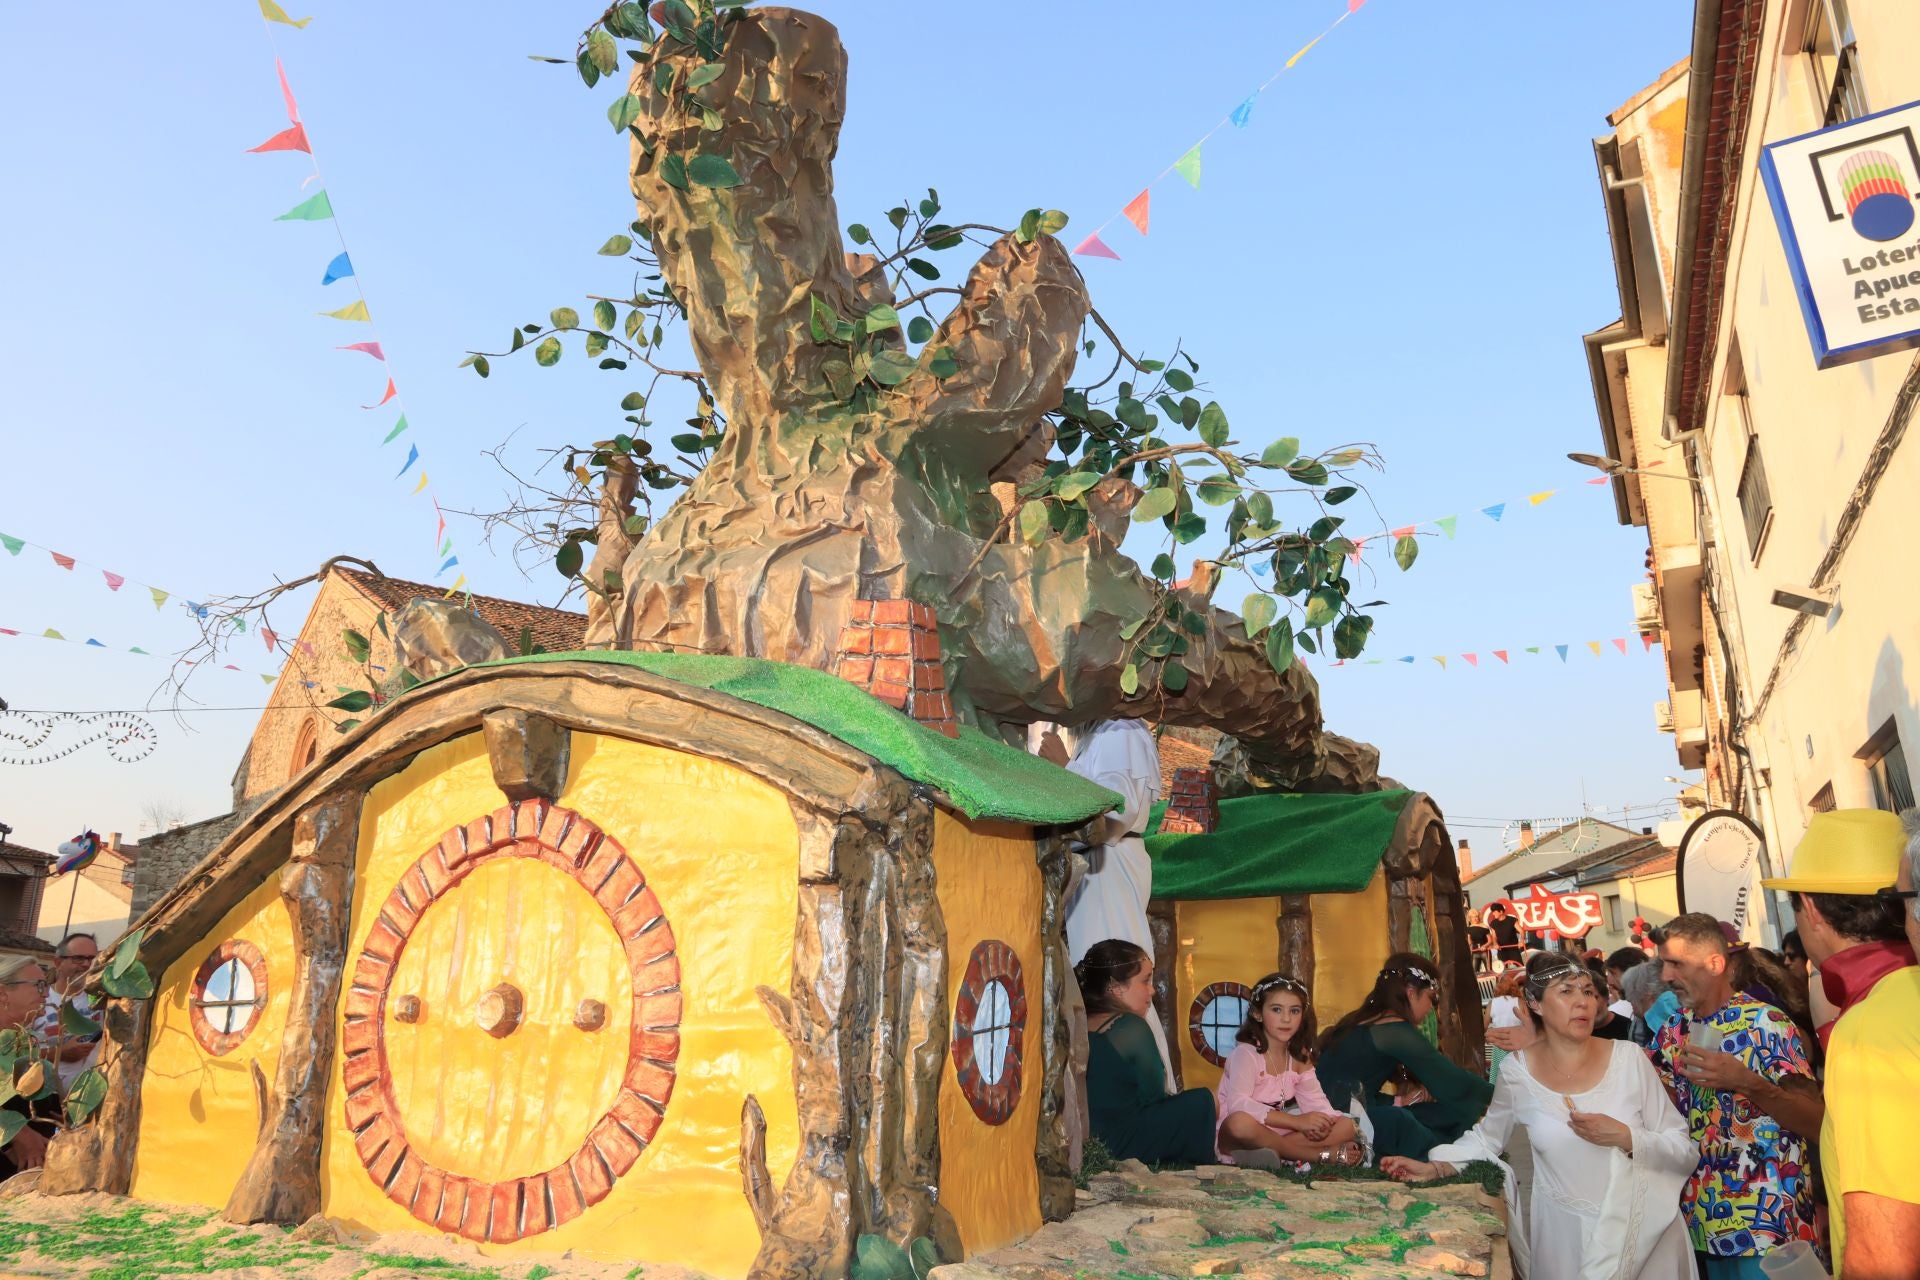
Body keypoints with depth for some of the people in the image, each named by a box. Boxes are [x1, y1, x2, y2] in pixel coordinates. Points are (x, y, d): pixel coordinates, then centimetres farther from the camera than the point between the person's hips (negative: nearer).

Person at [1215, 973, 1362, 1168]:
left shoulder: (1299, 1057, 8)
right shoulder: (1246, 1053, -15)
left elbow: (1315, 1101, 4)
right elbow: (1238, 1105, -29)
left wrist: (1320, 1122, -20)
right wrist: (1296, 1121, -31)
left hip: (1277, 1134, 6)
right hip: (1235, 1140, -6)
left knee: (1346, 1126, -5)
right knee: (1240, 1122, -41)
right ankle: (1322, 1154, -24)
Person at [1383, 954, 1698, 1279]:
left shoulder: (1629, 1059, -11)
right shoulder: (1517, 1072, -9)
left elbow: (1687, 1154, -6)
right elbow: (1485, 1139, 7)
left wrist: (1626, 1138, -23)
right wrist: (1435, 1168, -7)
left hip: (1645, 1226, 0)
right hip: (1564, 1231, 0)